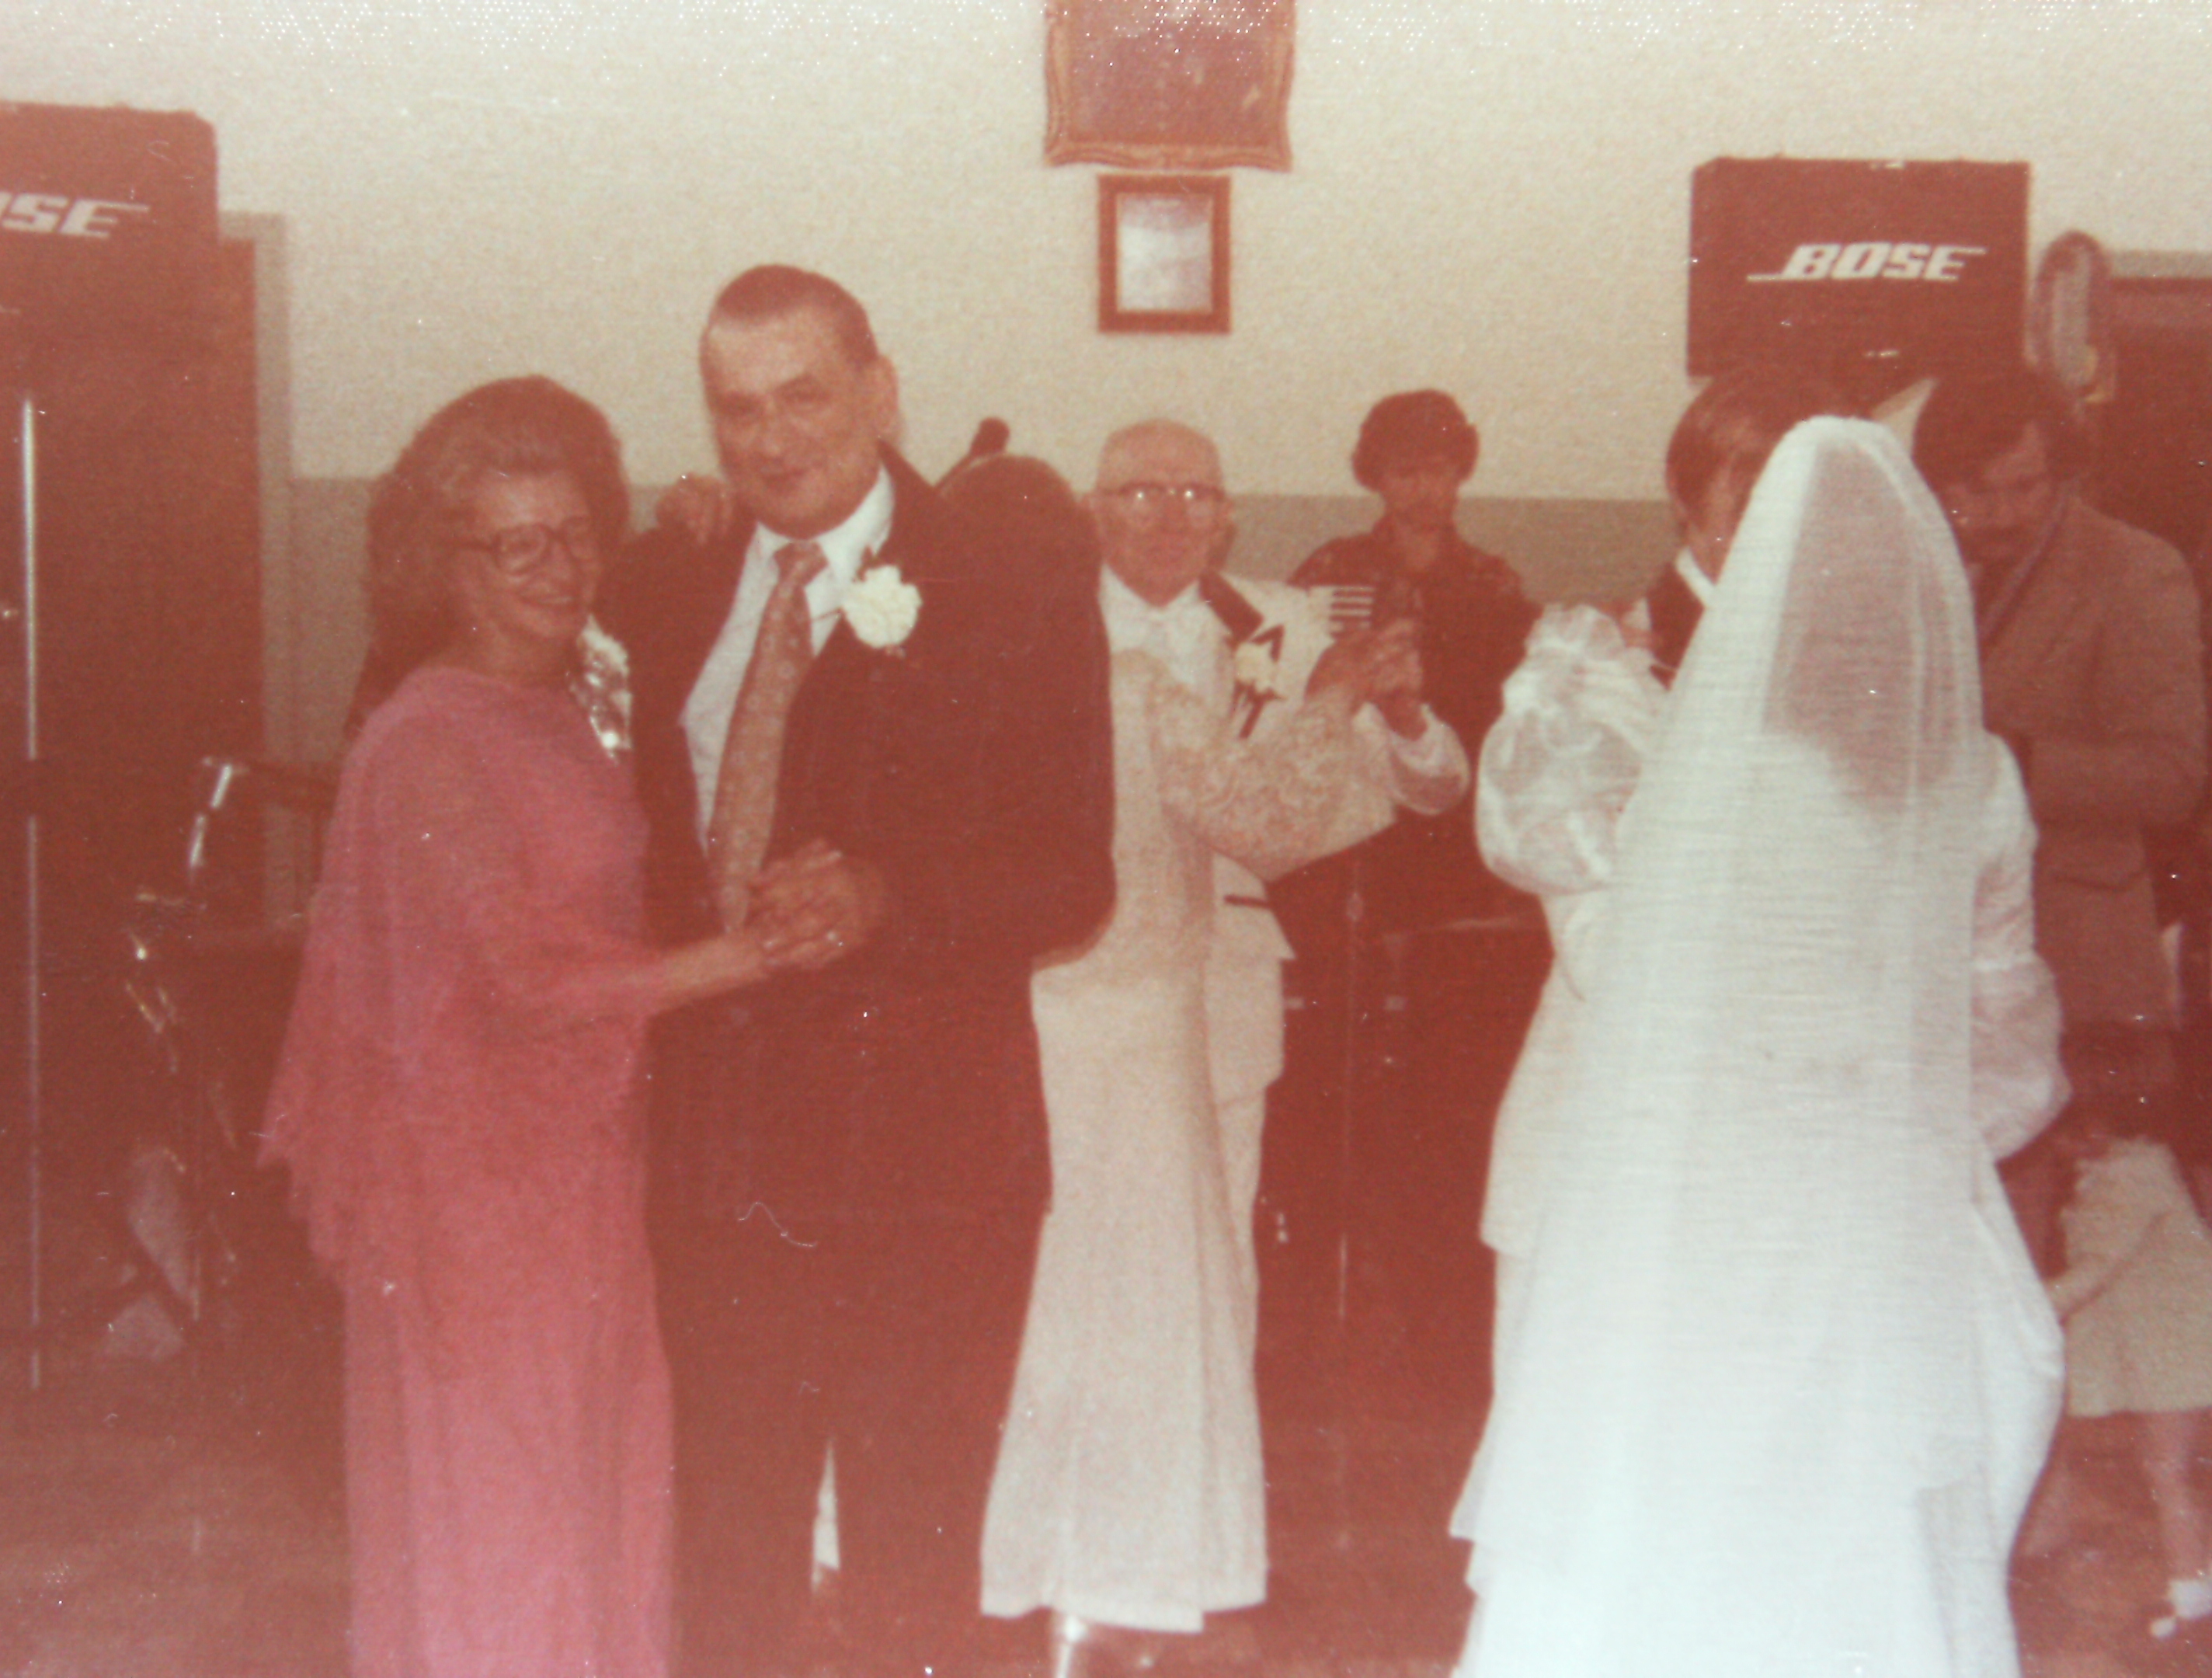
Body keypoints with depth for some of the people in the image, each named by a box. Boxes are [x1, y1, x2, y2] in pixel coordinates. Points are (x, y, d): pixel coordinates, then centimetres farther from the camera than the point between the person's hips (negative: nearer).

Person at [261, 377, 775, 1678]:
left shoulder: (561, 712, 9)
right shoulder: (431, 737, -17)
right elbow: (522, 964, -21)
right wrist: (750, 952, -21)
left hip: (574, 1155, 8)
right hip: (476, 1169, -8)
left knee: (591, 1465, 16)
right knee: (494, 1486, 5)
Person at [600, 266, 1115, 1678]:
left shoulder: (1017, 607, -6)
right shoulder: (667, 590, 8)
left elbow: (1075, 879, -10)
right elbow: (643, 832, 13)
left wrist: (885, 896, -25)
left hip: (922, 1151, -4)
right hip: (717, 1147, 4)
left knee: (913, 1561, 8)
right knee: (724, 1537, 17)